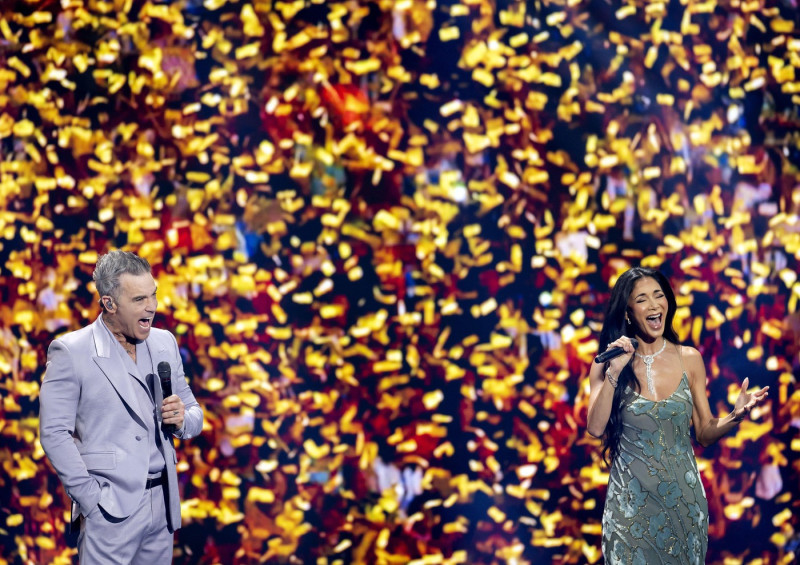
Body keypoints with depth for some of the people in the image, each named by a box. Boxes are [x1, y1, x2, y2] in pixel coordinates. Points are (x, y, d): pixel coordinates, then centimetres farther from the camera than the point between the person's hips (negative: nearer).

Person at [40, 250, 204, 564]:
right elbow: (54, 433, -10)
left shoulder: (165, 343, 9)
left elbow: (195, 415, 16)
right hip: (111, 511, -5)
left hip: (163, 503, 5)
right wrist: (91, 499, -14)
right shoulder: (70, 351, -7)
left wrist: (182, 419, -7)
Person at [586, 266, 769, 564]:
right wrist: (614, 373, -19)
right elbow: (596, 428, -14)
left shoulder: (690, 360, 0)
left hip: (682, 496, 1)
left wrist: (735, 417, -15)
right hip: (631, 502, -1)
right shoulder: (606, 366, -2)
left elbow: (705, 433, 4)